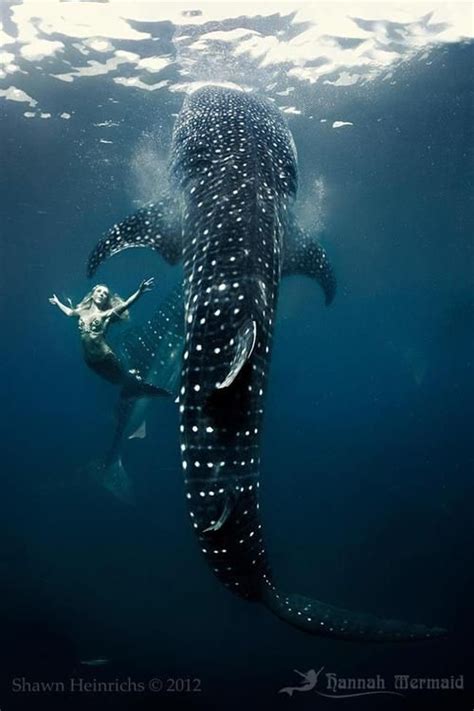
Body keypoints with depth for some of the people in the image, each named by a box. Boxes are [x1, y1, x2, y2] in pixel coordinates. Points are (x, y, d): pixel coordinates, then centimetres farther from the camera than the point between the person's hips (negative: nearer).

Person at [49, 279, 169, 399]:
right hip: (90, 360, 4)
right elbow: (69, 312, 30)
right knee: (118, 381, 14)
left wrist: (139, 292, -36)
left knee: (128, 381, 4)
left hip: (106, 357, -4)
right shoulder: (83, 311, 7)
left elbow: (124, 304, -22)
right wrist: (57, 302, 44)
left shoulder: (107, 314, -6)